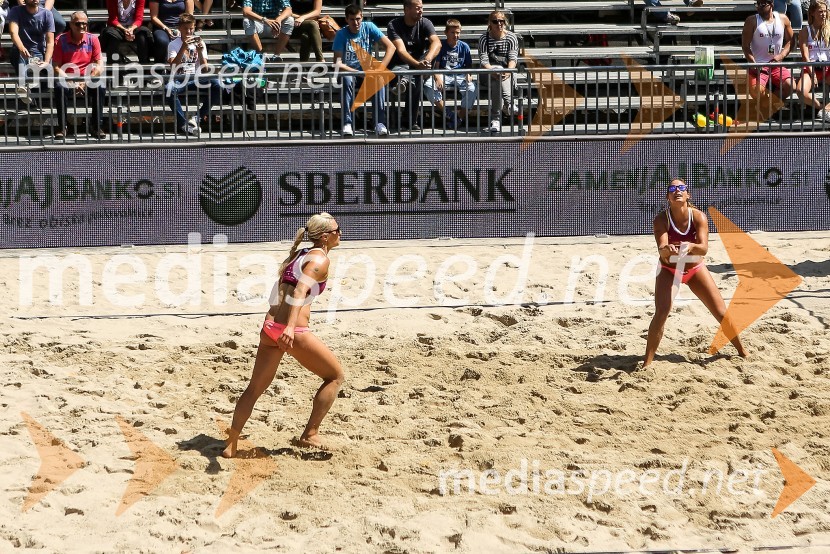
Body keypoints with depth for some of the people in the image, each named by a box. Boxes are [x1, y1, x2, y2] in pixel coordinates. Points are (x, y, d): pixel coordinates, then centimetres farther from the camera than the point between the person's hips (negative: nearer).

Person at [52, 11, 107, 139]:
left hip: (88, 81, 1)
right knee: (59, 87, -34)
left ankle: (96, 126, -17)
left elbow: (99, 66, -2)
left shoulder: (93, 40, 3)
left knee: (100, 87, -29)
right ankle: (62, 127, -23)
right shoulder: (61, 41, -2)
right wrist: (71, 83, -19)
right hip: (67, 80, -1)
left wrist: (86, 82, -16)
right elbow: (56, 67, -6)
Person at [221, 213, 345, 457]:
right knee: (335, 376, 11)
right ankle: (309, 435, 8)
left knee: (255, 388, 17)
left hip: (270, 327, 8)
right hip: (294, 332, -8)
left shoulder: (297, 255, 18)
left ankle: (231, 446, 17)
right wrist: (291, 327, -34)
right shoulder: (320, 259, -6)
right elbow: (300, 291, -22)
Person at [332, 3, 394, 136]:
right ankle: (347, 123, -39)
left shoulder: (369, 27, -3)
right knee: (347, 80, -36)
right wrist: (358, 72, -25)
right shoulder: (341, 34, -7)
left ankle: (380, 123, -34)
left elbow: (391, 47, -9)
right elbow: (337, 63, -13)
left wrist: (380, 69, -21)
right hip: (348, 71, -1)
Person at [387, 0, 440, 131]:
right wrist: (418, 64, -45)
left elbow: (437, 43, -23)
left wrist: (427, 59, -46)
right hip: (400, 65, -4)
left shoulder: (425, 23, -4)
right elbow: (401, 50, -26)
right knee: (415, 82, -36)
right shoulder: (394, 25, -12)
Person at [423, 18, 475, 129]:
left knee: (471, 88, -32)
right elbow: (436, 66, -3)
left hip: (460, 76, 1)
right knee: (428, 86, -31)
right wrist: (438, 78, -21)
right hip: (443, 75, 0)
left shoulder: (464, 46, 8)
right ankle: (448, 113, -24)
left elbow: (468, 66, 12)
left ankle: (461, 116, -15)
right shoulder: (441, 46, 3)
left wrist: (468, 75, -10)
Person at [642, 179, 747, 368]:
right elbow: (661, 251, -34)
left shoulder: (699, 216, -20)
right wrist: (667, 250, -58)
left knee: (722, 313, 3)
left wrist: (690, 246, -53)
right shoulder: (661, 219, -23)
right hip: (669, 270, -2)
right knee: (661, 313, -22)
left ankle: (742, 352, 22)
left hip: (695, 268, 2)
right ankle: (647, 363, -15)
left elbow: (704, 248, -31)